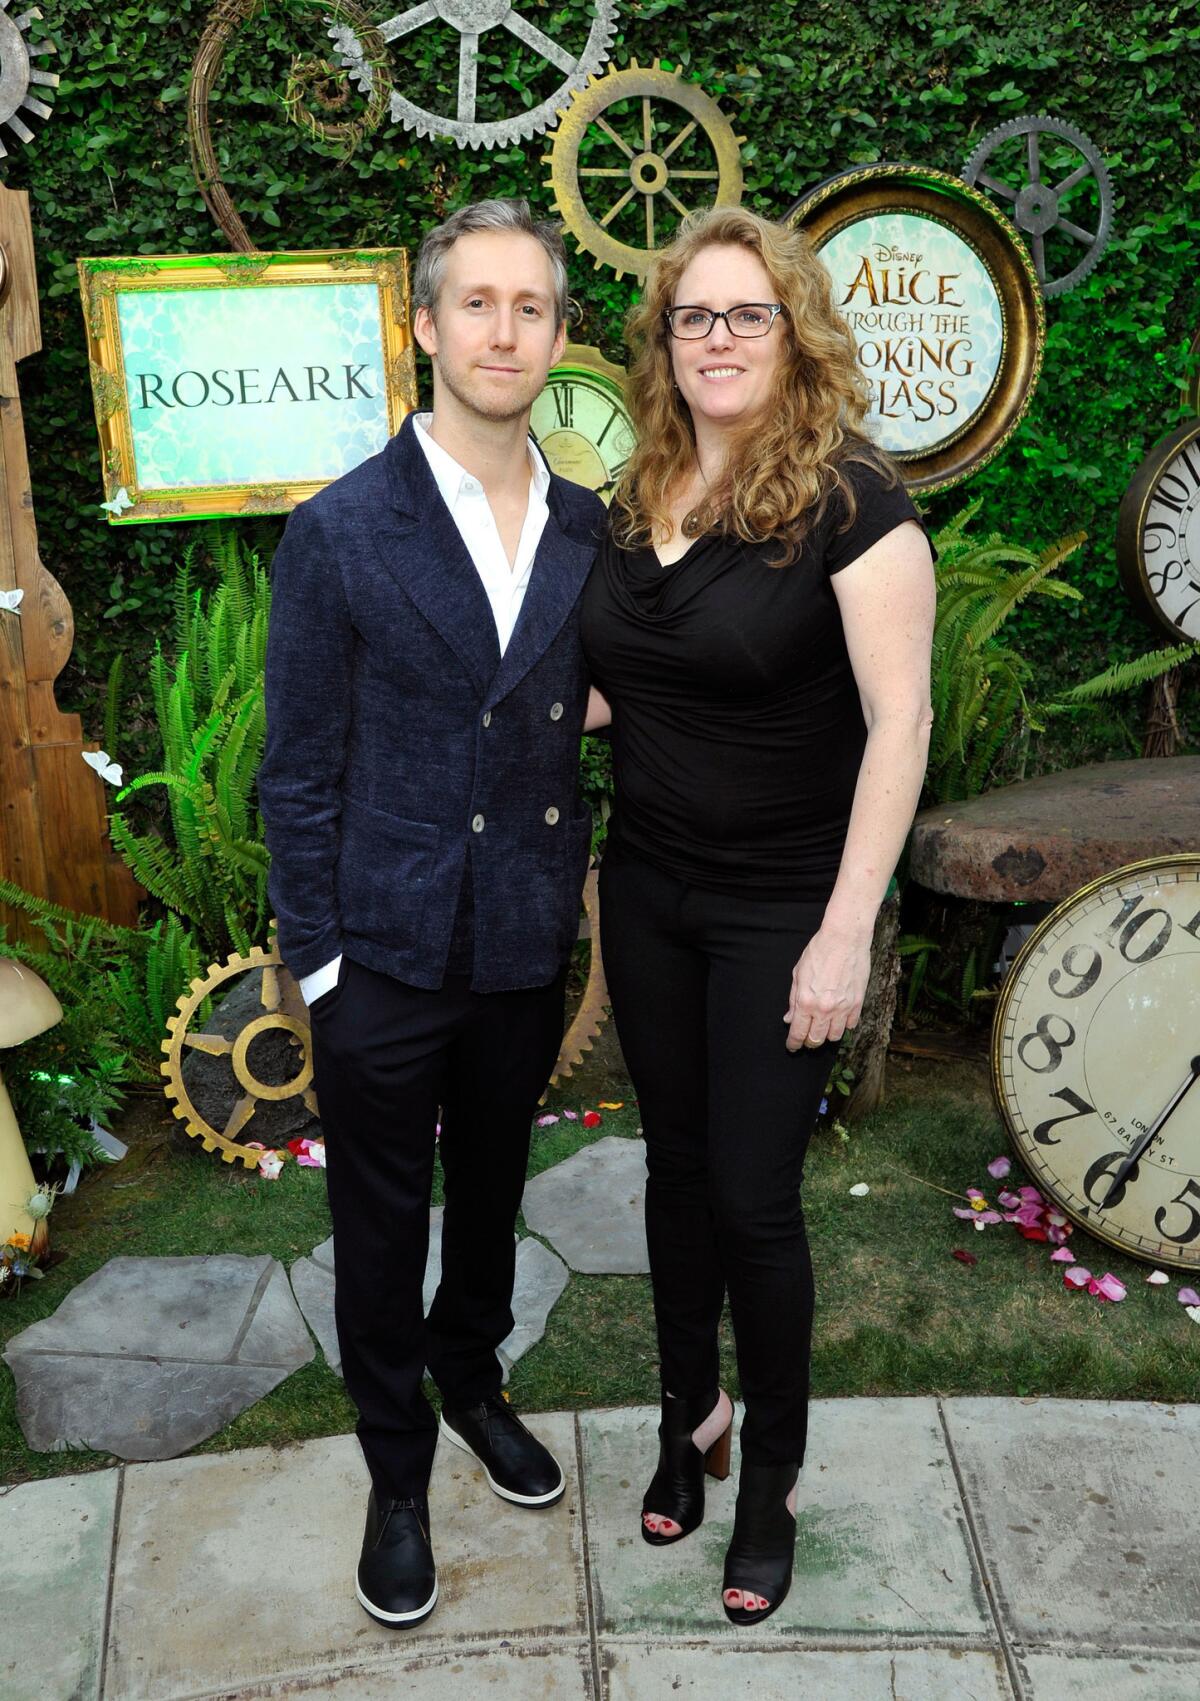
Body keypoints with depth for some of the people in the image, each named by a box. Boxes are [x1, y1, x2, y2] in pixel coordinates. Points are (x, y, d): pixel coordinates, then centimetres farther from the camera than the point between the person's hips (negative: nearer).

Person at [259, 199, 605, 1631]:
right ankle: (398, 1475, 36)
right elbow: (298, 774, -9)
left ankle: (471, 1378, 50)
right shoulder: (338, 531, -11)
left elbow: (574, 731, 8)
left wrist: (569, 899, 5)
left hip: (526, 948, 4)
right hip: (387, 957, -3)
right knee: (382, 1228, 13)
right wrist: (317, 962, -10)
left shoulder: (585, 529, 1)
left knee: (492, 1191, 23)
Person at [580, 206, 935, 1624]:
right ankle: (690, 1417, 37)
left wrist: (845, 934, -21)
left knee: (753, 1197, 2)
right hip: (647, 890, 5)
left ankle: (771, 1482, 26)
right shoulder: (634, 503, 4)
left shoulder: (849, 500, -14)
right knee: (677, 1164, 16)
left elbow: (899, 721, -17)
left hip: (779, 908, -5)